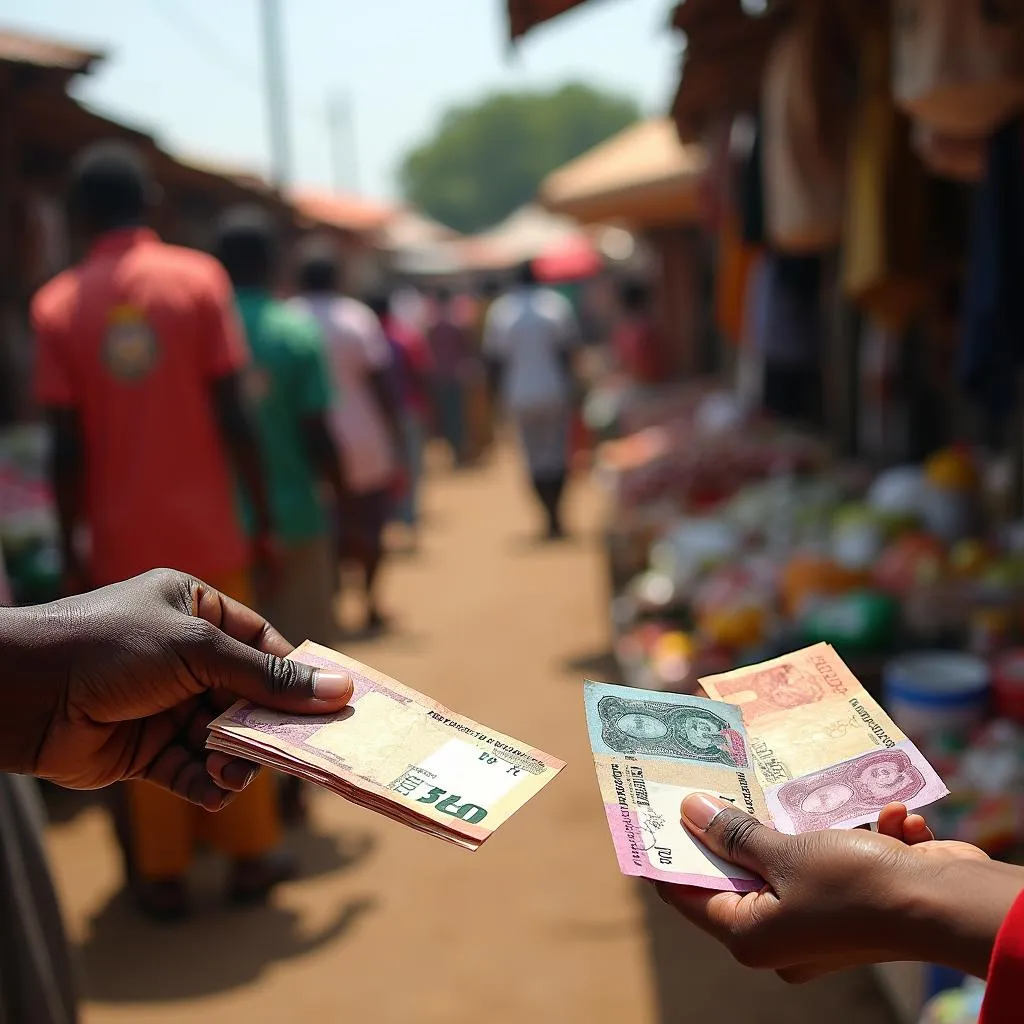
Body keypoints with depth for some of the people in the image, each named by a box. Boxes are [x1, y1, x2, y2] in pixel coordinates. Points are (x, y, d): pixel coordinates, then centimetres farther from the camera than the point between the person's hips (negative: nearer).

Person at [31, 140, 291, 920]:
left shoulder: (57, 305, 0)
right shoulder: (198, 277, -3)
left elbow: (68, 445, -3)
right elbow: (233, 417, -7)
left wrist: (71, 550, 5)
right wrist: (265, 520, 0)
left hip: (122, 544, 1)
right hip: (207, 531, -1)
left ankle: (163, 872, 16)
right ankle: (252, 854, 18)